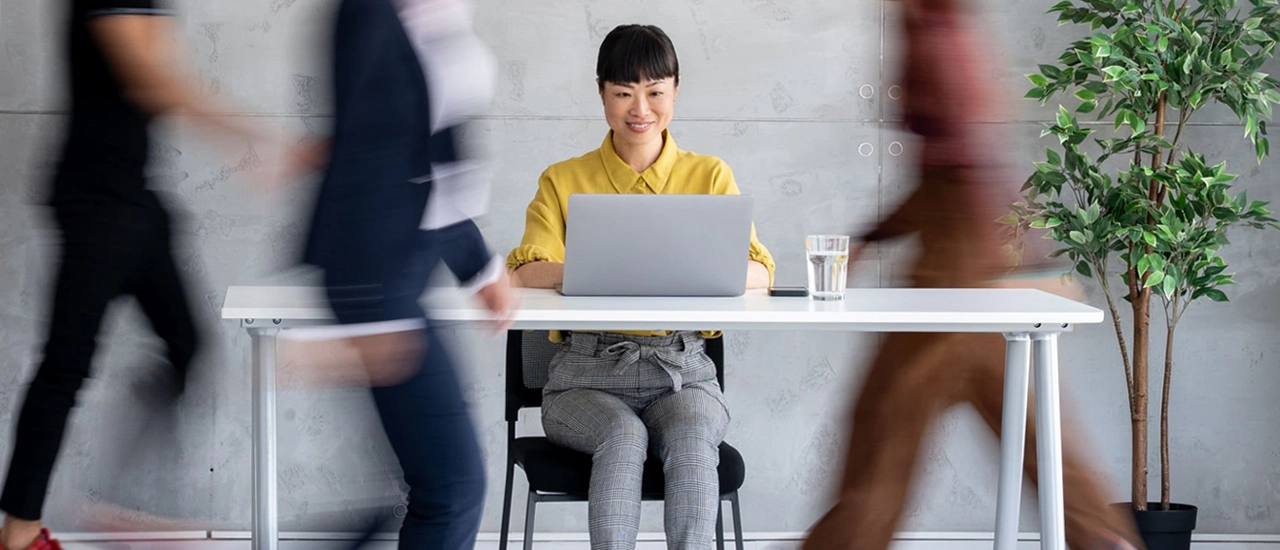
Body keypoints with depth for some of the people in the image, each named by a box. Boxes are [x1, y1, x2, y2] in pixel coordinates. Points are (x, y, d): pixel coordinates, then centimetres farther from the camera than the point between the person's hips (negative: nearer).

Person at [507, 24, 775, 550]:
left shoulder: (710, 175, 14)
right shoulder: (564, 181, 12)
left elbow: (757, 271, 0)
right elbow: (526, 273, -4)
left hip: (682, 368, 1)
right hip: (587, 373, -1)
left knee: (691, 437, -33)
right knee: (623, 435, -34)